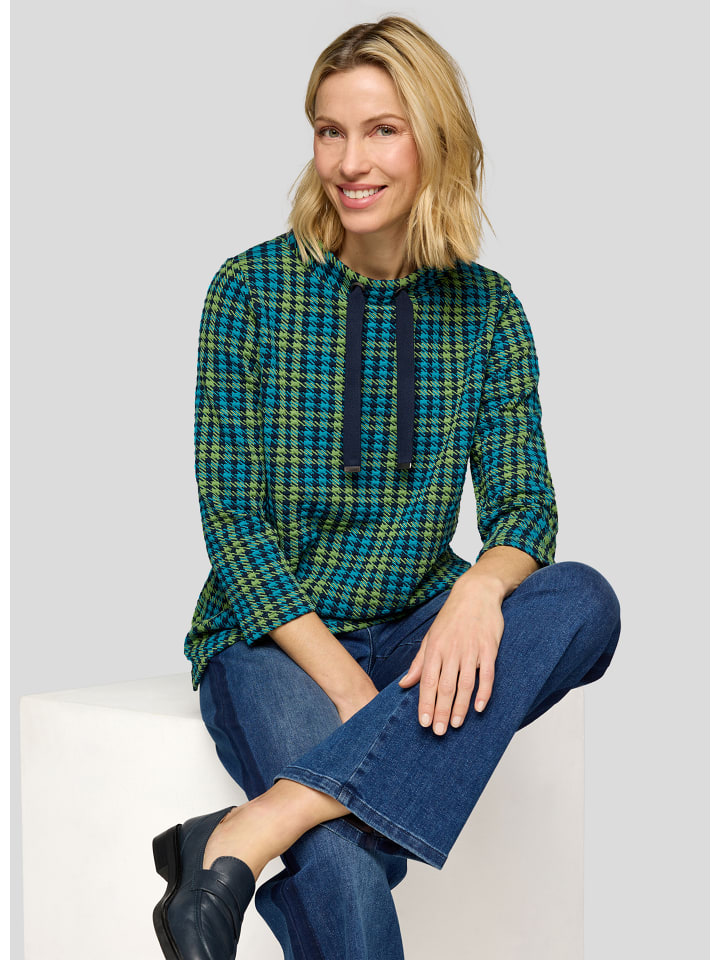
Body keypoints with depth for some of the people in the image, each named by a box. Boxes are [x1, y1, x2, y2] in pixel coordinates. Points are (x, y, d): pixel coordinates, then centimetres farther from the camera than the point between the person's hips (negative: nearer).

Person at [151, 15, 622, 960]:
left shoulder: (486, 310, 3)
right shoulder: (251, 290, -5)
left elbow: (525, 506, 0)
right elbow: (231, 518, -8)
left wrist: (481, 586, -26)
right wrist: (345, 684, -19)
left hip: (421, 635, 4)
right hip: (274, 636, -4)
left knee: (583, 600, -30)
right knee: (347, 868, -34)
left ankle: (243, 837, -34)